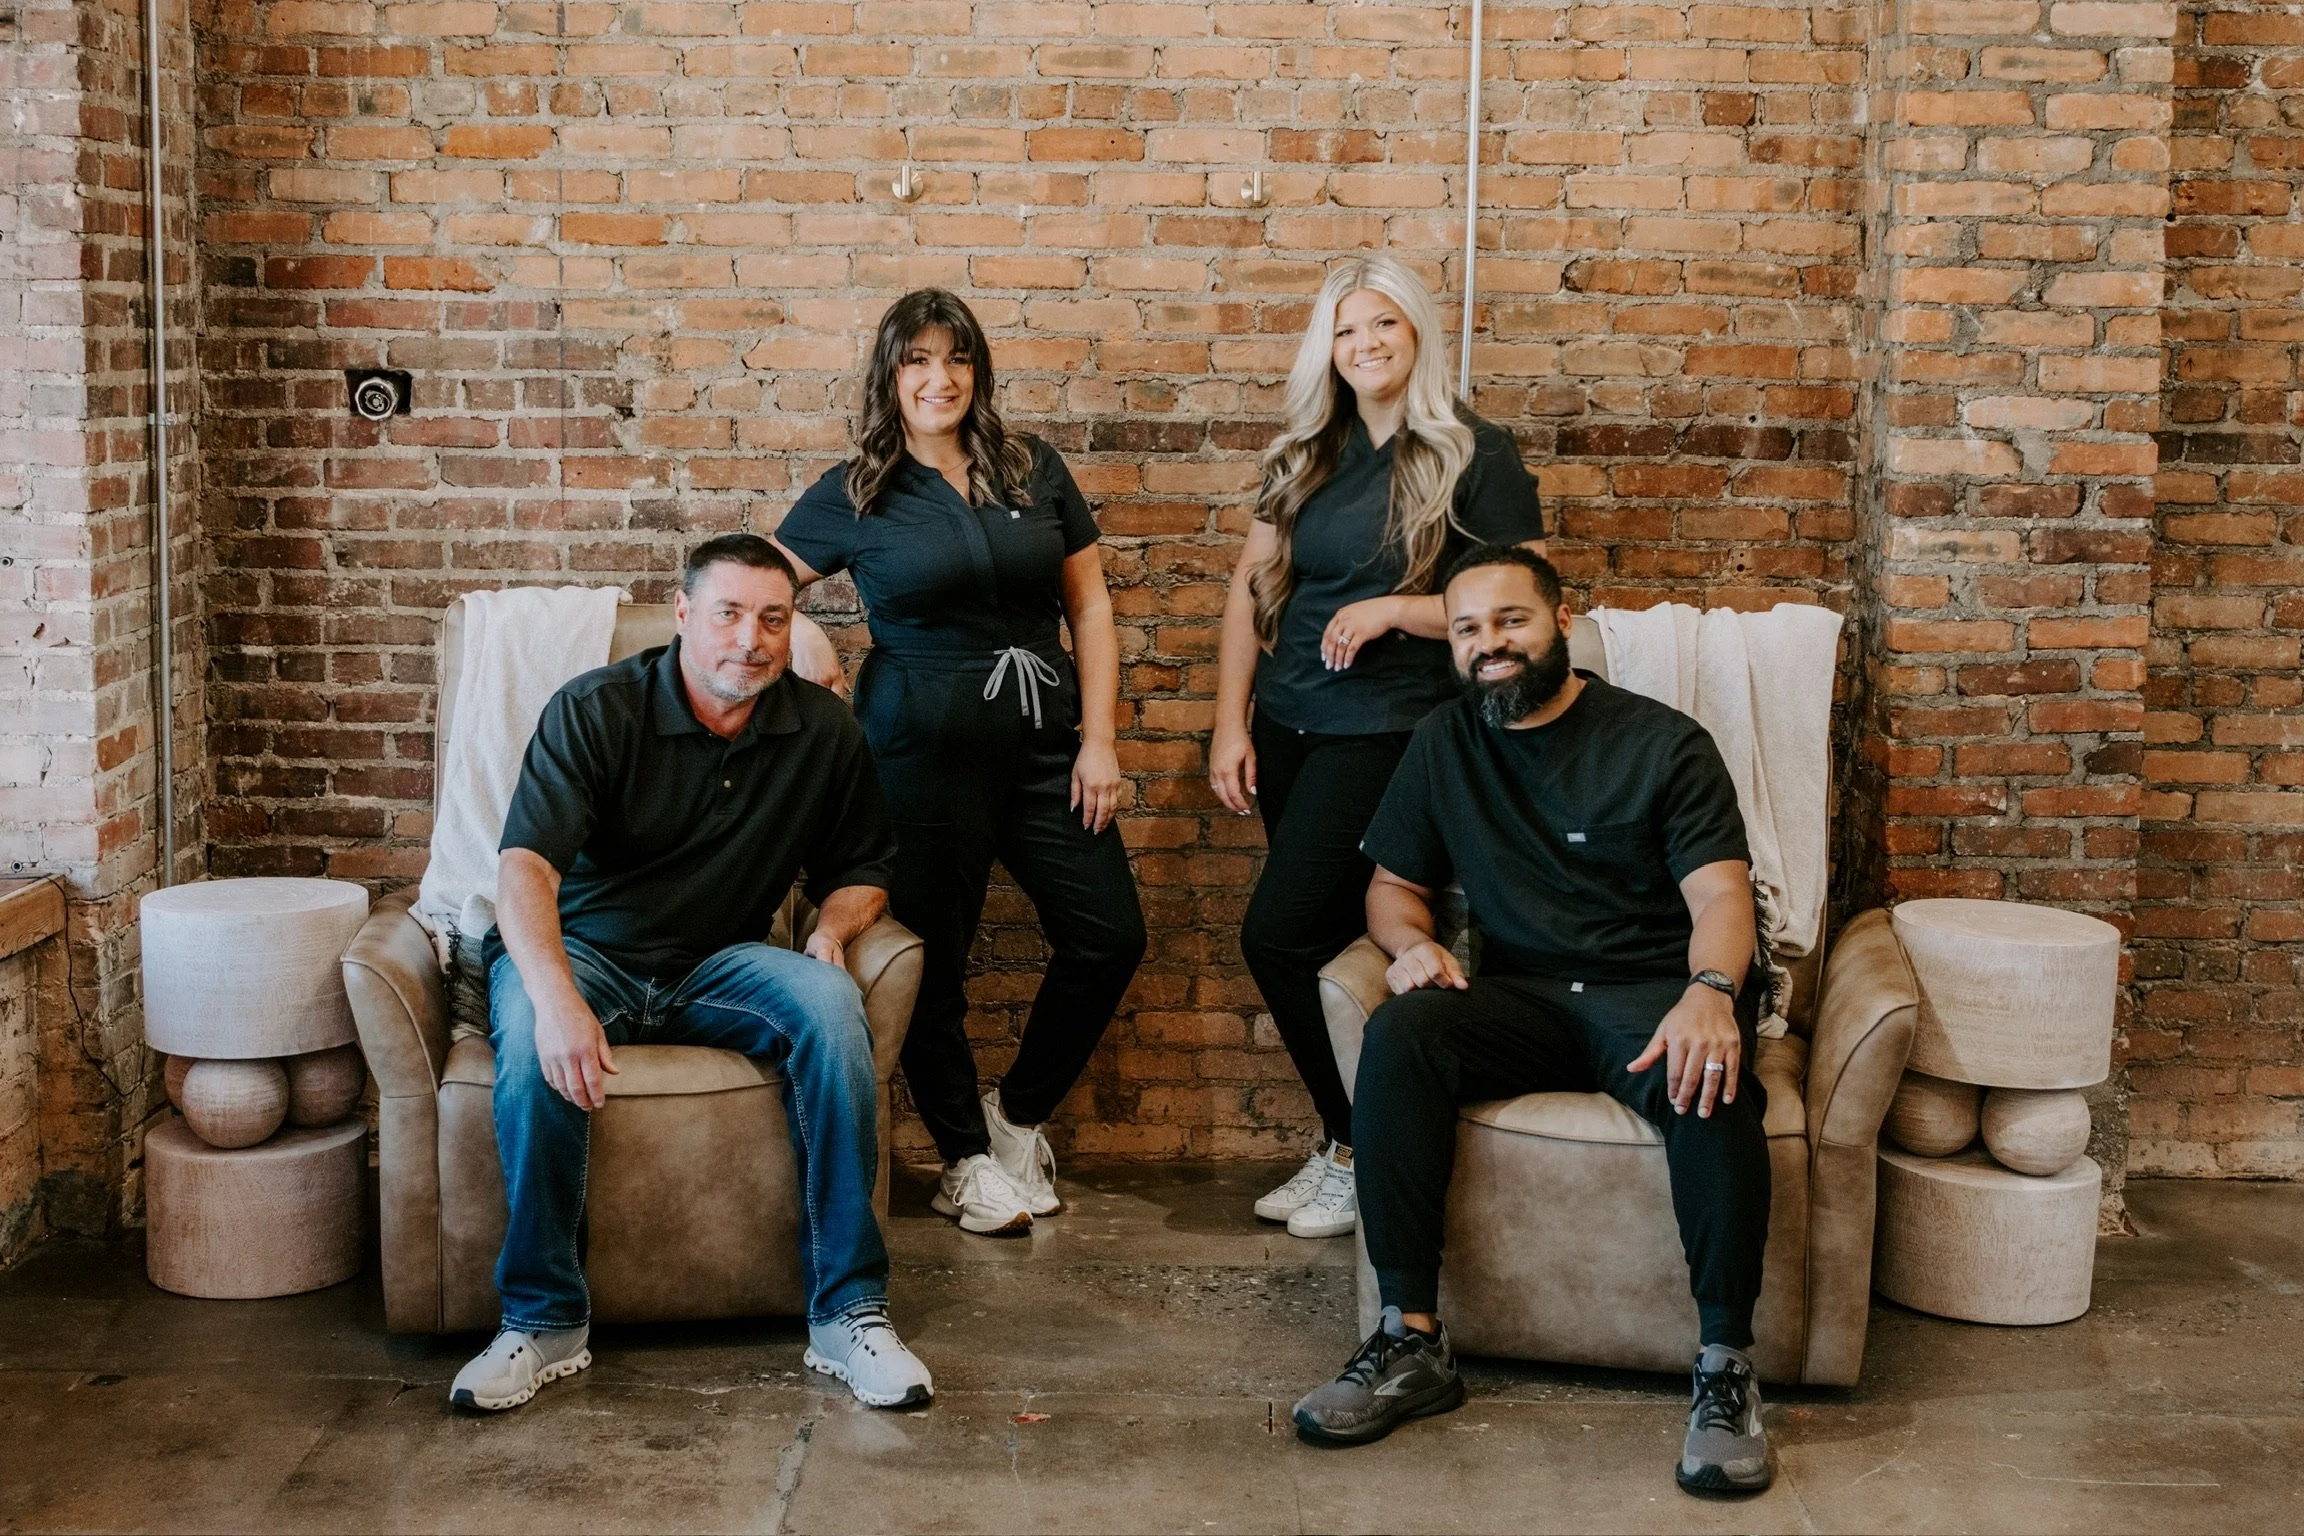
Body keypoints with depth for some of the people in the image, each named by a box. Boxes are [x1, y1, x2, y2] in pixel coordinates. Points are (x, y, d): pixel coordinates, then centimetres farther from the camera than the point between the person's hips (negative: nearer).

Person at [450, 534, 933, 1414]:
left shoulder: (823, 733, 1)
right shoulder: (593, 712, -12)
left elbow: (861, 869, 16)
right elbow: (524, 866, -23)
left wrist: (834, 925, -10)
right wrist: (556, 998, -41)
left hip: (716, 967, 3)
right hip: (581, 953, -2)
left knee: (829, 1002, -29)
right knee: (532, 1035, -37)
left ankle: (847, 1312, -24)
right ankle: (544, 1321, -23)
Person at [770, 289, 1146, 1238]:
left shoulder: (1035, 472, 8)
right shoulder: (855, 494, 2)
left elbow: (1089, 605, 8)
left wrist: (1098, 736, 2)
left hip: (1044, 739, 3)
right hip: (925, 742, -3)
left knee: (1109, 935, 0)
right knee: (934, 958, 3)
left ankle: (1019, 1115, 22)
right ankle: (966, 1158, 22)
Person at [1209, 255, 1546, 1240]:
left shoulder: (1472, 455, -6)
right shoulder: (1307, 455, 11)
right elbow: (1252, 586, 12)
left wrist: (1394, 609, -16)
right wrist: (1230, 725, 6)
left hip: (1385, 731, -6)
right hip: (1287, 729, 6)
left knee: (1277, 935, -11)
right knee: (1322, 944, 10)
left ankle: (1362, 1151, 4)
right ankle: (1341, 1147, 21)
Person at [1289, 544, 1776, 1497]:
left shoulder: (1662, 744, 0)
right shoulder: (1445, 747, 13)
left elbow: (1720, 893, -10)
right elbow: (1393, 884, 18)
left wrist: (1709, 992, -33)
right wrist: (1410, 942, -7)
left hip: (1653, 993, -3)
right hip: (1521, 1000, 3)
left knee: (1711, 1083, -37)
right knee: (1399, 1035, -28)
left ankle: (1725, 1367, -26)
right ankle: (1412, 1344, -25)